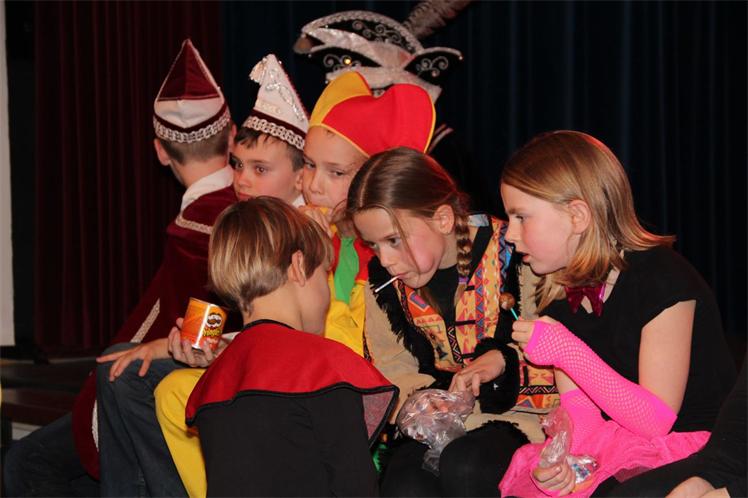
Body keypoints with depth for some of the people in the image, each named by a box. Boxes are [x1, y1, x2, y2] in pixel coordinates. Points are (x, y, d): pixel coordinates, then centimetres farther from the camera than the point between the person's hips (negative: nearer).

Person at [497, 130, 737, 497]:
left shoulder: (663, 279, -16)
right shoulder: (562, 303, 7)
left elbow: (655, 420, -19)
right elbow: (581, 412, 2)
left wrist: (565, 351, -24)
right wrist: (560, 462, -21)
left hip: (695, 446, -6)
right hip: (618, 444, 7)